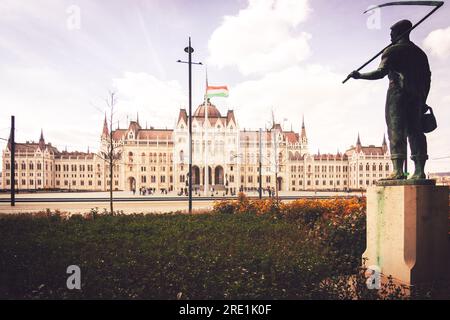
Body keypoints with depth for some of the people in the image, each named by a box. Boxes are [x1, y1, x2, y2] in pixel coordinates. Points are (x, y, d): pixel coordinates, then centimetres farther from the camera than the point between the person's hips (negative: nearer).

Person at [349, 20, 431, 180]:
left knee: (396, 130, -11)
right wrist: (423, 101, 21)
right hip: (417, 96, 6)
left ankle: (398, 170, -20)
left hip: (398, 93, -6)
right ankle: (419, 170, -2)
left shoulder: (392, 50, 2)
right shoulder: (420, 52, 21)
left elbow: (381, 72, -10)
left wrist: (360, 75, 0)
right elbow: (427, 78, 18)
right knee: (415, 131, 4)